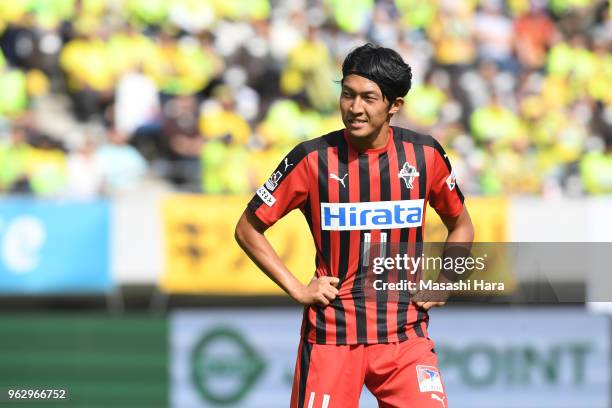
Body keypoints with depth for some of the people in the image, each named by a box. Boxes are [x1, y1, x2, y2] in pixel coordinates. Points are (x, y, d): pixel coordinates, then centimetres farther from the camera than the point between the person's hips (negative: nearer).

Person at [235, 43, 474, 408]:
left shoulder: (425, 155, 1)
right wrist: (297, 289, -4)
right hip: (330, 333, -1)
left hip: (405, 334, 1)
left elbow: (461, 226, 19)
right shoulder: (313, 159, -6)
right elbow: (248, 229, 3)